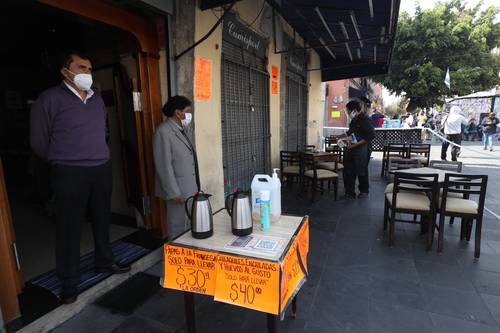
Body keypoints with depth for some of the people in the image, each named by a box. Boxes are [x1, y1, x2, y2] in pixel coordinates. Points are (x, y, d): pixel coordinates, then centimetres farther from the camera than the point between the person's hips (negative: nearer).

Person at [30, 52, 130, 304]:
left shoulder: (97, 99, 12)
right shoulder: (51, 98, -5)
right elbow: (39, 142, -3)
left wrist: (97, 158, 14)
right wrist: (63, 162, 6)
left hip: (102, 170, 5)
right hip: (70, 175, -5)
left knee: (102, 221, 15)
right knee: (69, 228, 4)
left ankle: (104, 263, 34)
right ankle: (69, 282, 19)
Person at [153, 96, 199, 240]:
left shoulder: (180, 130, 14)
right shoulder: (163, 131, -13)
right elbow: (164, 166, -17)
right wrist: (174, 193, -18)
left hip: (190, 189, 8)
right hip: (179, 191, -8)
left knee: (190, 226, 15)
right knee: (179, 228, 3)